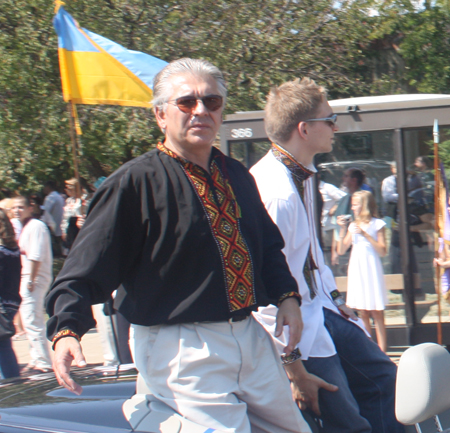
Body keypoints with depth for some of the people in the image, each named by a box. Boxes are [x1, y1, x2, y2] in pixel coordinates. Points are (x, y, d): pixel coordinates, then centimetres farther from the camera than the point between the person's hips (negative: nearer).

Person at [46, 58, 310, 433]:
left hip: (250, 338, 7)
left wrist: (287, 296, 8)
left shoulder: (236, 176, 12)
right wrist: (67, 330, -26)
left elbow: (268, 244, 24)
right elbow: (85, 270, -13)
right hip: (181, 349, -7)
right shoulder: (136, 183, -8)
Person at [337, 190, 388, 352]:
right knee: (363, 314, 5)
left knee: (377, 313, -4)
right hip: (356, 270, 4)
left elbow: (382, 251, -8)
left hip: (371, 270, -4)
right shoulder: (353, 225, 12)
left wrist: (365, 234, -14)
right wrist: (343, 229, 0)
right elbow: (341, 250, 9)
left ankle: (382, 351, -2)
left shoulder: (377, 224, 0)